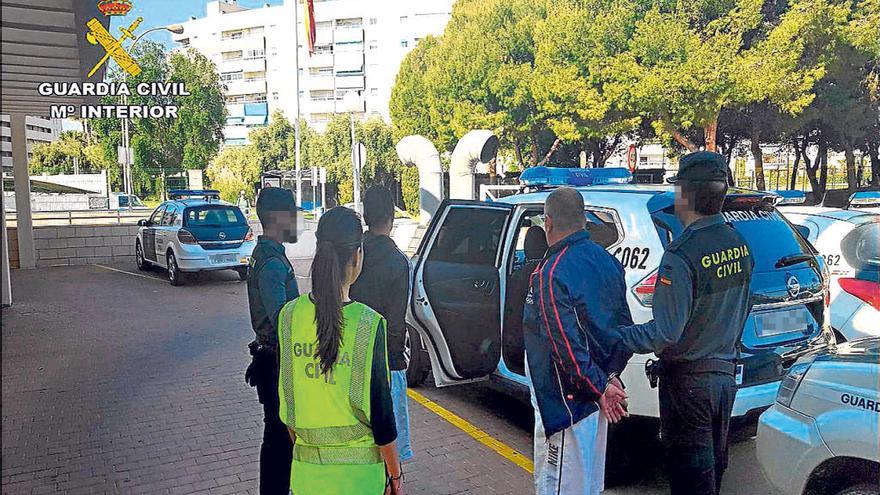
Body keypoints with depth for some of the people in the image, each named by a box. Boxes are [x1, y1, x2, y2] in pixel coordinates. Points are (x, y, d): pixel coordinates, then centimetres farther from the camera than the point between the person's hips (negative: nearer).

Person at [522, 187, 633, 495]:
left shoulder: (551, 274, -22)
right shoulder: (607, 261, 5)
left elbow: (568, 348, -25)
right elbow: (624, 326, 9)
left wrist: (599, 389, -13)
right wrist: (610, 377, 2)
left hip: (566, 402, -9)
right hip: (596, 400, 9)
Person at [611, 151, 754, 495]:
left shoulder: (681, 255, -25)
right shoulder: (738, 244, 0)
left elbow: (665, 333, -25)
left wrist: (613, 336, -17)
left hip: (688, 380, -8)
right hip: (725, 371, 8)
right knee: (714, 462, 23)